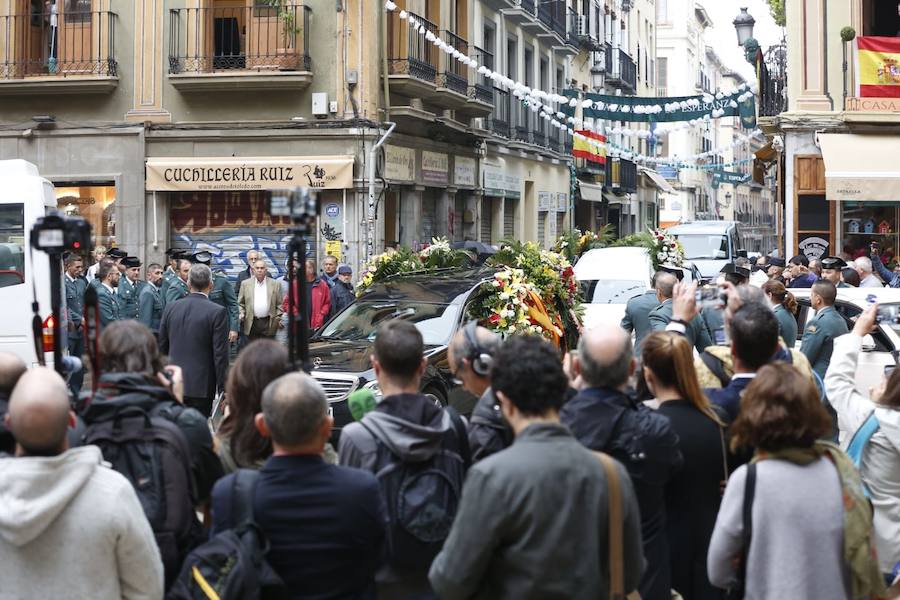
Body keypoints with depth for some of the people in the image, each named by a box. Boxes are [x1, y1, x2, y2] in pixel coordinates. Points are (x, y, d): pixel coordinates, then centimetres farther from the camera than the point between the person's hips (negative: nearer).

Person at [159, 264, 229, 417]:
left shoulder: (170, 308, 3)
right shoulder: (217, 312, -11)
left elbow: (162, 347, 10)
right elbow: (220, 354, -11)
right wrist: (222, 388, -5)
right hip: (201, 386, -4)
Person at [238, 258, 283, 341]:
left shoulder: (275, 284, 6)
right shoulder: (245, 284, 9)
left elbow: (279, 304, 6)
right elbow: (240, 303, 11)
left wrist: (278, 318, -2)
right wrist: (241, 314, -4)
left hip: (268, 324, -1)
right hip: (251, 324, 1)